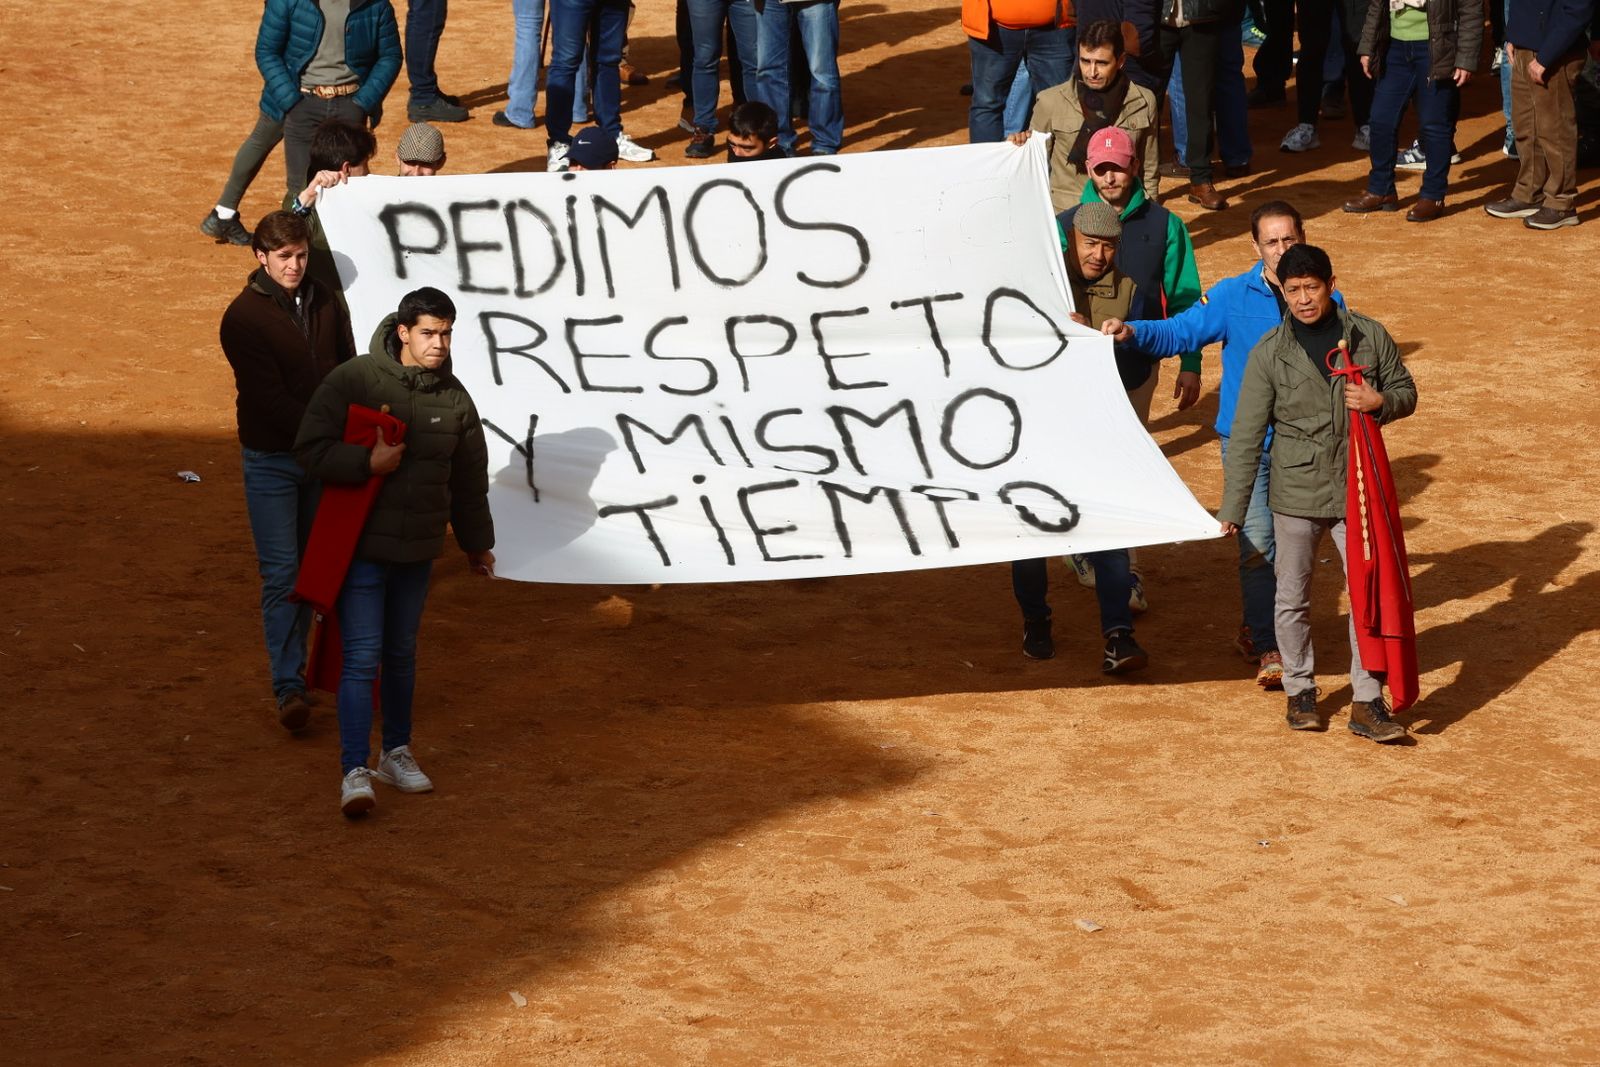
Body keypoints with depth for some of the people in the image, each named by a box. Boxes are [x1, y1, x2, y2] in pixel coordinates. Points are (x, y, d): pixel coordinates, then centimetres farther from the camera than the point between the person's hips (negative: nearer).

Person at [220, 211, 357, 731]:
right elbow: (269, 396, -19)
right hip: (271, 459, -5)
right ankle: (288, 685, -10)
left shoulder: (325, 304, 3)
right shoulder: (243, 317, -14)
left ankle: (296, 664, 25)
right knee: (281, 572, -9)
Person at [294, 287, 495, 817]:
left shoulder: (453, 397, 4)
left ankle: (397, 753, 32)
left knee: (401, 654, 17)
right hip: (361, 548, -5)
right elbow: (311, 450, -13)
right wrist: (368, 461, -25)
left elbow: (469, 477, 15)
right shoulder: (353, 381, -13)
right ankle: (355, 772, -10)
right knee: (362, 658, -10)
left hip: (417, 552, 5)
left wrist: (476, 542, 22)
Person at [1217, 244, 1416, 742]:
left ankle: (1367, 704, 7)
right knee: (1292, 598, 10)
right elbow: (1246, 436, -3)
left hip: (1357, 489, 1)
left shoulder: (1370, 337, -2)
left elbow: (1406, 392, 11)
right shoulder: (1269, 354, -5)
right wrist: (1232, 509, -5)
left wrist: (1379, 401, -14)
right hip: (1295, 494, -1)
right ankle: (1300, 691, 28)